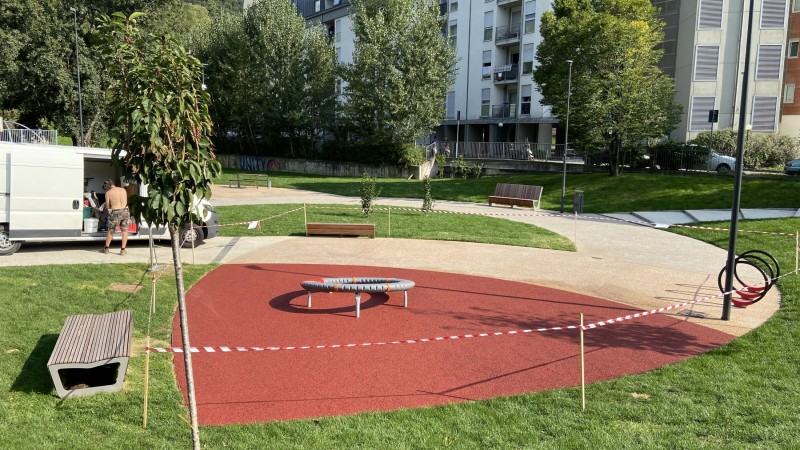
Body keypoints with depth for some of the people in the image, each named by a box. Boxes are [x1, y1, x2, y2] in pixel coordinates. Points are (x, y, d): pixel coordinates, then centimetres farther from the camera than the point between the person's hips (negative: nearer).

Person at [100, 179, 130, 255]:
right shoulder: (123, 190, 7)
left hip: (115, 212, -3)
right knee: (124, 231, 9)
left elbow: (107, 206, 2)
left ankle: (106, 248, 23)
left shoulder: (108, 193, -3)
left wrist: (108, 208, 23)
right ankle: (123, 250, 8)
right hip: (125, 211, 3)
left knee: (110, 231, 12)